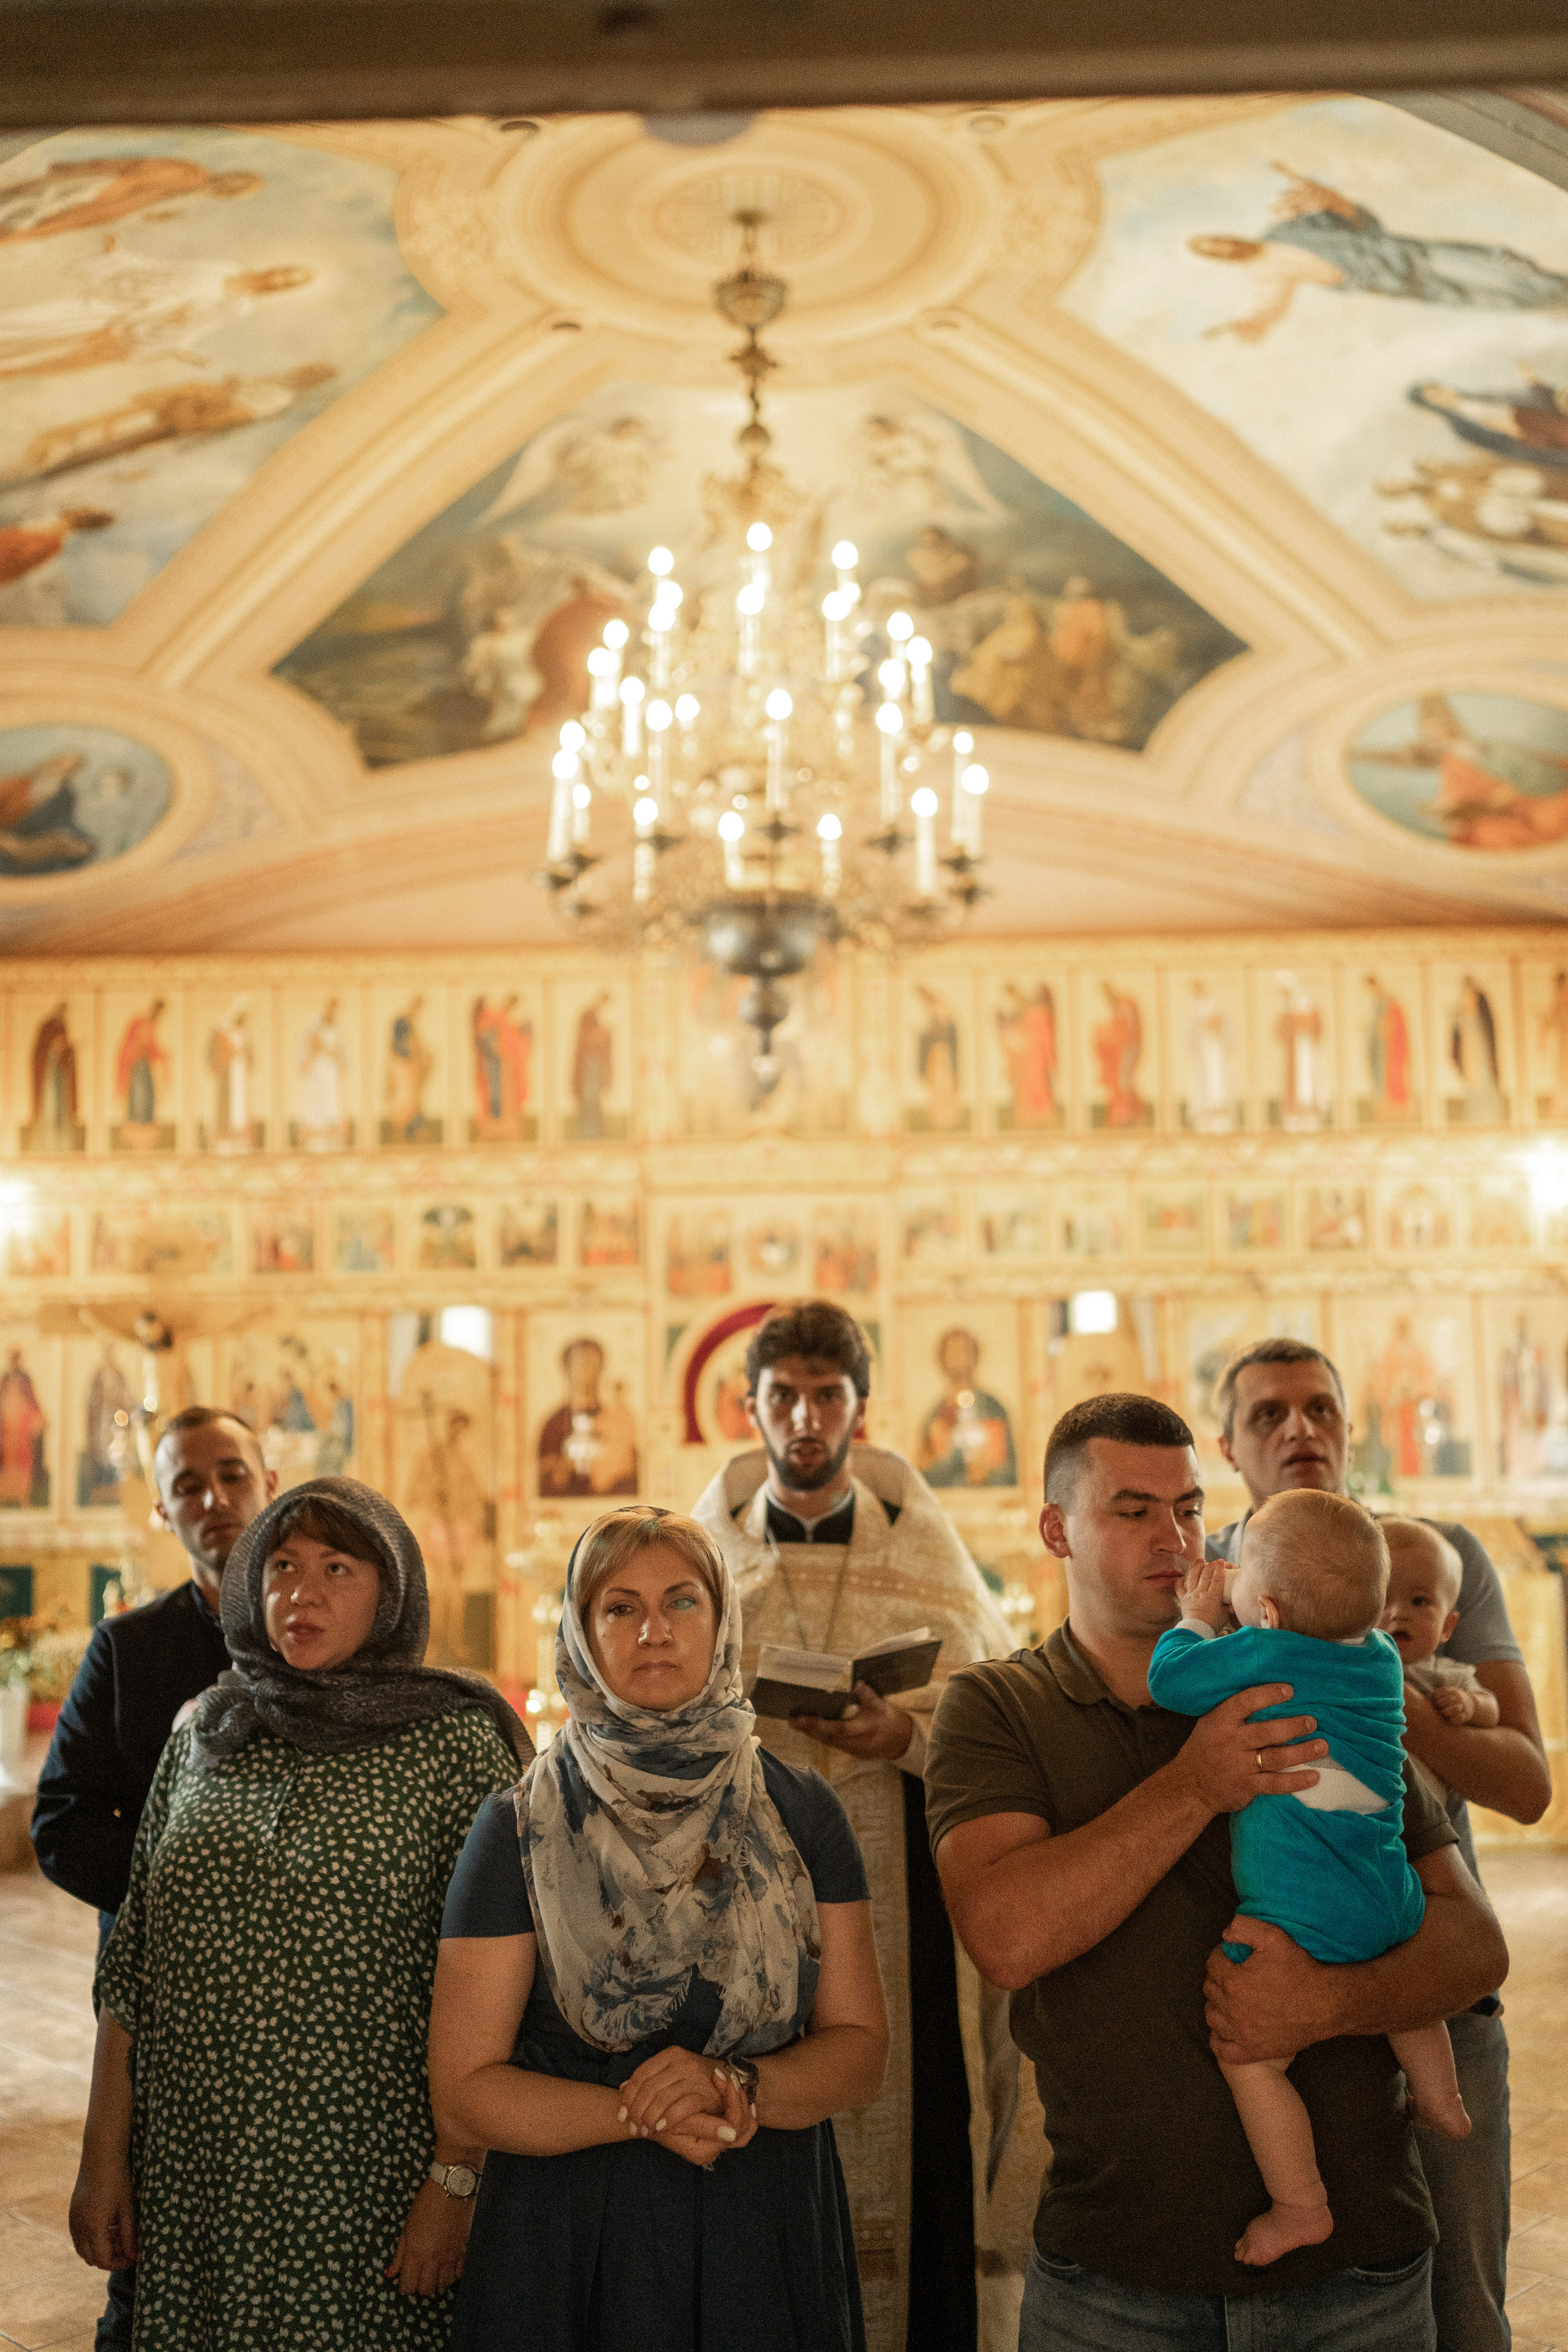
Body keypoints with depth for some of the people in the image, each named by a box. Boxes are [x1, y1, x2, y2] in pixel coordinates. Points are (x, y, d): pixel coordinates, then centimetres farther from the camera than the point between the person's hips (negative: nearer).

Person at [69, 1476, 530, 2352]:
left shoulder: (454, 1744, -8)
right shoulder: (205, 1736, 6)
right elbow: (133, 1966, 9)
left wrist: (456, 2183, -15)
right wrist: (104, 2157, 6)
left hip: (365, 2181, -4)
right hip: (194, 2173, 4)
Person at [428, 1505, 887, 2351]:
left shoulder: (799, 1813, 1)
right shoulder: (522, 1829, -4)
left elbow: (860, 2044, 1)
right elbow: (463, 2089, -6)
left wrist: (735, 2084, -17)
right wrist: (637, 2114, -19)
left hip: (769, 2244, 2)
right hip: (571, 2242, -2)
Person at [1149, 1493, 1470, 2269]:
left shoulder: (1262, 1654, -17)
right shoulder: (1382, 1658, 5)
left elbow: (1170, 1678, -6)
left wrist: (1197, 1618, 13)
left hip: (1303, 1921, -8)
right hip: (1390, 1905, 8)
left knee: (1250, 2057, 2)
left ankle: (1300, 2208, 6)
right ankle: (1440, 2102, 50)